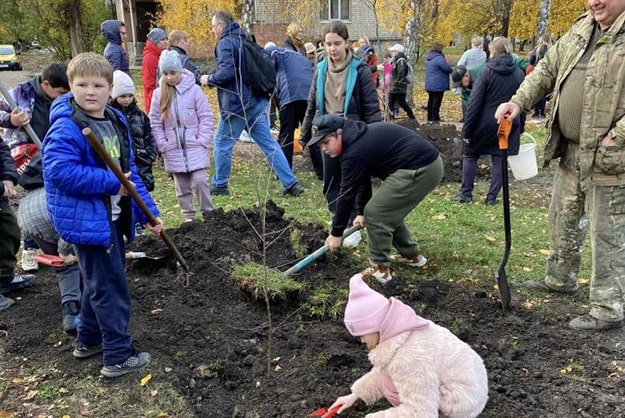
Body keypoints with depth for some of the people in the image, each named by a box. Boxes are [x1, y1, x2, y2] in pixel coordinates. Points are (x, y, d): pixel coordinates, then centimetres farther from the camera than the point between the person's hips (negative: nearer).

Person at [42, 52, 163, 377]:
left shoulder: (117, 122, 7)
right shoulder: (66, 129, -18)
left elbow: (129, 171, 11)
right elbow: (60, 171, -29)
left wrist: (148, 211, 7)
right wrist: (111, 183, -24)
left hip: (113, 216, 9)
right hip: (87, 219, -9)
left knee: (99, 281, 21)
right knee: (111, 287, -1)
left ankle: (89, 340, 40)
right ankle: (118, 357, 13)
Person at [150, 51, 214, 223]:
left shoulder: (194, 89, -6)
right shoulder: (159, 94, 0)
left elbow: (206, 117, -3)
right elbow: (155, 122, 4)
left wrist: (202, 141, -9)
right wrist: (163, 145, -4)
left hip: (195, 147, -2)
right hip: (173, 150, 2)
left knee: (200, 181, -6)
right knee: (182, 186, 9)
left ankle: (208, 213, 10)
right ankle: (188, 215, 22)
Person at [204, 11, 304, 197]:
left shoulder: (226, 43, -10)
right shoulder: (244, 40, 18)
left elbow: (226, 72, -22)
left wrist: (209, 79, -5)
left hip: (237, 104, -8)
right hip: (256, 101, 8)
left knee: (222, 143, 7)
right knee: (268, 143, 6)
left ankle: (219, 185, 18)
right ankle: (291, 184, 2)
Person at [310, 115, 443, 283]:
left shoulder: (354, 152, -17)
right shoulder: (359, 138, 14)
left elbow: (347, 194, -11)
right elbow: (363, 180, 24)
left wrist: (336, 233, -1)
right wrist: (361, 212, 29)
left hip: (419, 169, -10)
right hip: (428, 161, 10)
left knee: (375, 213, -4)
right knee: (389, 211, 21)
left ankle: (380, 269, 6)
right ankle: (411, 255, 33)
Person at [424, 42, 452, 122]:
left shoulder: (428, 58, 12)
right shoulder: (439, 58, -18)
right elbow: (448, 68, -17)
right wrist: (451, 70, 6)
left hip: (430, 85, 9)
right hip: (438, 85, -9)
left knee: (431, 101, 13)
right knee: (437, 101, -4)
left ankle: (430, 118, 18)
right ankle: (435, 118, -3)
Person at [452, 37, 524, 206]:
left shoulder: (487, 72, -10)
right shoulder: (519, 74, 3)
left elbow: (475, 103, -13)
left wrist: (467, 130, -10)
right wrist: (519, 128, 16)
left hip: (485, 124, -3)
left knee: (470, 154, 12)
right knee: (499, 159, 10)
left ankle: (466, 193, 12)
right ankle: (492, 197, 10)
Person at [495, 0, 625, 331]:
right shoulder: (580, 30, 10)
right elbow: (547, 69, 15)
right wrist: (518, 101, 1)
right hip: (571, 151, 8)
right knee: (562, 217, 20)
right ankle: (561, 279, 41)